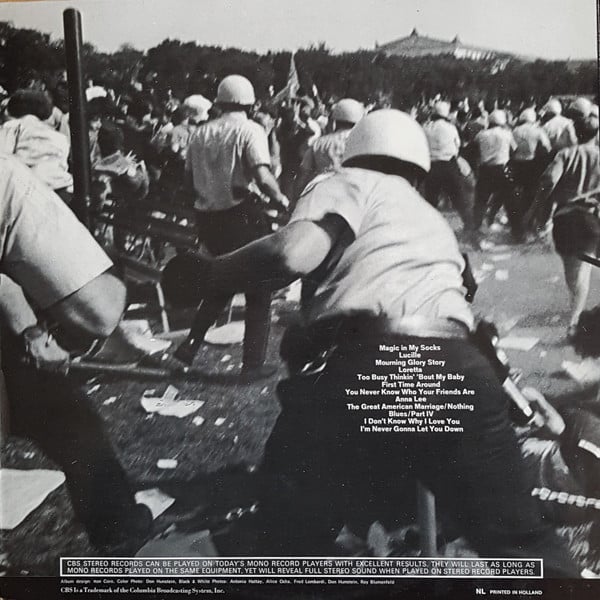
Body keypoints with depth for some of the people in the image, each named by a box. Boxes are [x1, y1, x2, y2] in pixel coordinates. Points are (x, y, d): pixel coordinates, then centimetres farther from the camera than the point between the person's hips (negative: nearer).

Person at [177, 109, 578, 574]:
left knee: (279, 547, 8)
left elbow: (296, 253, -2)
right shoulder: (437, 220, 36)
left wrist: (209, 273, 11)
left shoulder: (351, 183, 16)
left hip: (359, 366, -5)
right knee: (522, 543, 20)